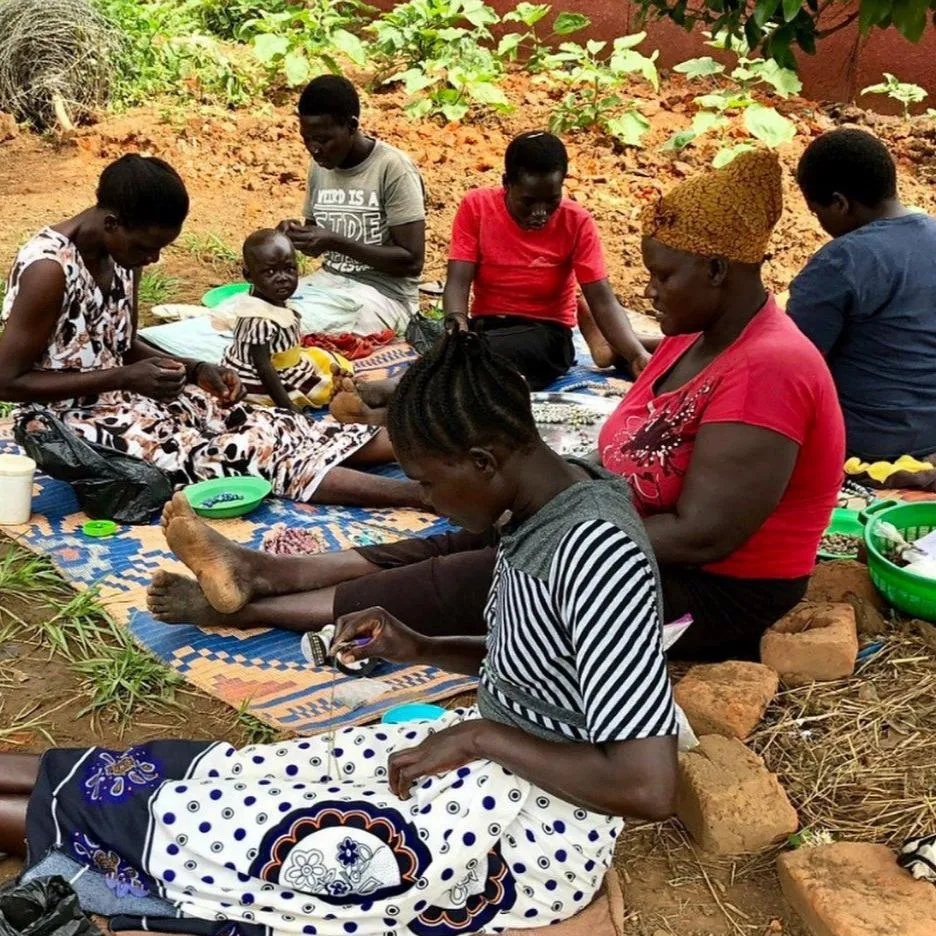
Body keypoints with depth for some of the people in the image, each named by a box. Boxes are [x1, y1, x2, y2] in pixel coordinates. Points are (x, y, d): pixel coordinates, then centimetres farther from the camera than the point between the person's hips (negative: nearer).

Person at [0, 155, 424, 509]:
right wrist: (125, 378, -23)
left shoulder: (121, 250, 1)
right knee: (216, 455, -24)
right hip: (70, 421, -8)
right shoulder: (49, 269, -23)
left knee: (258, 424, -10)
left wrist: (196, 369, -6)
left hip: (122, 396, 8)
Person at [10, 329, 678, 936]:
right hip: (492, 759, 8)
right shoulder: (546, 509, -1)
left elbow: (650, 788, -30)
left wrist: (481, 736, -22)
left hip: (535, 833, -8)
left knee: (191, 822, -5)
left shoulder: (596, 553, -29)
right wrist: (423, 650, 4)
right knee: (225, 774, 7)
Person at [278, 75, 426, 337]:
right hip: (328, 281, 6)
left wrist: (336, 242, -22)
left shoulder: (393, 168, -14)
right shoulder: (320, 166, 7)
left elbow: (411, 261, -17)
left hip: (383, 292, -6)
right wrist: (297, 235, -6)